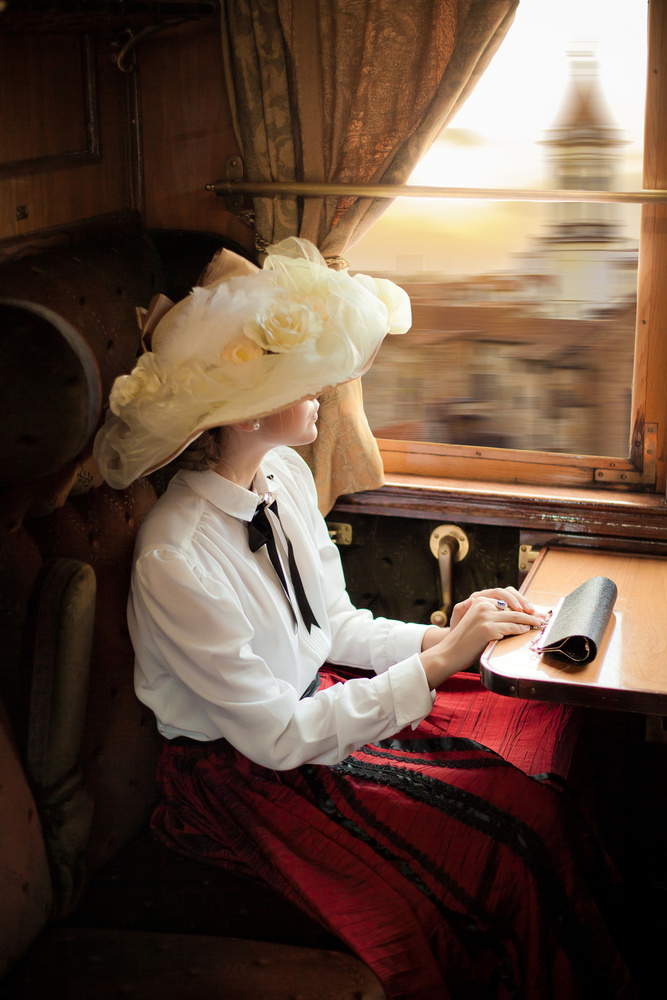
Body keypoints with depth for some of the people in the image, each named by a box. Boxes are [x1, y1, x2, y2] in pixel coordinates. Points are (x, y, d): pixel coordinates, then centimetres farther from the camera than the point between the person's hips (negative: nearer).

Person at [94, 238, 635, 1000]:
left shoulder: (284, 474, -6)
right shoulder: (176, 563, -30)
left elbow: (333, 625, 6)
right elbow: (277, 737, -25)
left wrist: (437, 638, -11)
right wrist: (436, 663, -25)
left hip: (320, 693, 8)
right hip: (249, 770, -7)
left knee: (538, 735, -2)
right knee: (501, 858, -14)